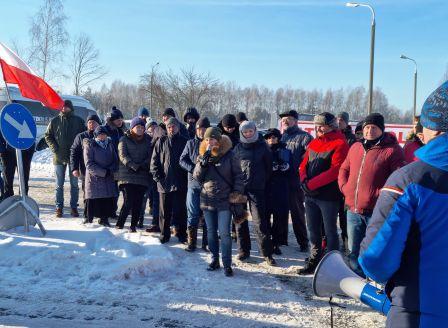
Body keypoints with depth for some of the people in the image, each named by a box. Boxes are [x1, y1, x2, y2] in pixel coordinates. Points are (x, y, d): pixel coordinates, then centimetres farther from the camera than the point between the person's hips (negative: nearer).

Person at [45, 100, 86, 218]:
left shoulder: (78, 121, 3)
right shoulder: (54, 121, 2)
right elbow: (48, 136, 6)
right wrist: (54, 148, -7)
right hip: (59, 157, 0)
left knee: (74, 184, 5)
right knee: (59, 185, 6)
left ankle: (74, 207, 13)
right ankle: (59, 207, 13)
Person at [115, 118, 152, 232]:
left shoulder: (147, 140, 13)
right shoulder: (124, 139, 4)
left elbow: (150, 155, 6)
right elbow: (123, 156, -6)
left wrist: (144, 165, -13)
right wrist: (135, 167, -19)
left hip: (143, 176, 3)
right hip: (127, 175, -3)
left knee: (138, 202, 3)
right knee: (128, 201, -13)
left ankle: (133, 226, 13)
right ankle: (119, 224, 0)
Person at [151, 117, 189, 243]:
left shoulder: (184, 142, 4)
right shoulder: (161, 142, 6)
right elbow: (154, 161, 5)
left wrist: (187, 176, -4)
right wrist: (157, 176, -4)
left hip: (180, 183, -1)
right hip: (164, 182, 1)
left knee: (180, 210, 4)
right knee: (165, 210, 8)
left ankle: (181, 234, 15)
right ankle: (164, 234, 18)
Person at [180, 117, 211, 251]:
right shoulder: (191, 143, 8)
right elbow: (182, 160, 5)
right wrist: (194, 168, -12)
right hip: (193, 182, 1)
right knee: (193, 214, 3)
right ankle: (191, 242, 11)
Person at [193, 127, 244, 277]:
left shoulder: (229, 156, -4)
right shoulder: (202, 156, 7)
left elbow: (238, 176, 0)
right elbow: (196, 177, 0)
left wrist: (237, 193, -8)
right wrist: (203, 163, -15)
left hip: (225, 200, -4)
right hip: (207, 199, 4)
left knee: (224, 233, -6)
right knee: (211, 232, 12)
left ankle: (227, 264, 2)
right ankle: (215, 260, 25)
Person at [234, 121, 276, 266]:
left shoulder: (262, 147, 3)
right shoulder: (238, 148, 8)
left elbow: (268, 167, 7)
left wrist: (263, 182, 4)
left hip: (257, 189, -3)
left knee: (260, 221, -8)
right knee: (240, 220, 7)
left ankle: (267, 253, -1)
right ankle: (243, 250, 19)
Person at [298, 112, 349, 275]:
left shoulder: (339, 144, -10)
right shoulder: (313, 143, 13)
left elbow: (335, 170, -19)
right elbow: (304, 165, 13)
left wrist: (312, 184, -19)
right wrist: (304, 181, -8)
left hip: (328, 195, -7)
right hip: (310, 194, 7)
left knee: (330, 231, 2)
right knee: (313, 229, 15)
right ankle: (314, 261, 28)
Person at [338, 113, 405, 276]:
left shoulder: (392, 150, -7)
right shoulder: (355, 147, 12)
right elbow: (344, 170, 23)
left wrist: (380, 195, -18)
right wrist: (345, 187, 8)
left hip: (375, 212, -6)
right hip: (353, 210, 6)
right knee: (353, 251, 16)